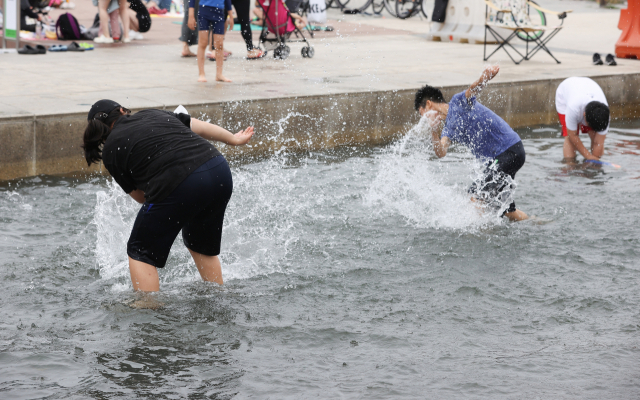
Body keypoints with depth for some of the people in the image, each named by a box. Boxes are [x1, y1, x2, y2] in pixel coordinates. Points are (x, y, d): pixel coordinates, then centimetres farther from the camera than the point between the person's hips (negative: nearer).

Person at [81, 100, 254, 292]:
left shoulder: (111, 150, 10)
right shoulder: (153, 114, 22)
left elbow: (140, 197, 16)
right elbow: (200, 126, 24)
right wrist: (233, 139, 38)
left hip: (179, 187, -6)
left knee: (140, 253, 13)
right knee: (202, 246, 29)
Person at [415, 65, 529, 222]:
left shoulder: (458, 102, -7)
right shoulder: (448, 127, 14)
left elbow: (473, 89, -29)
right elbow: (441, 153, -3)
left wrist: (485, 76, -51)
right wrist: (434, 130, -20)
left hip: (510, 151, -10)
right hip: (496, 159, 10)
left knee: (477, 199, -13)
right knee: (506, 210, 19)